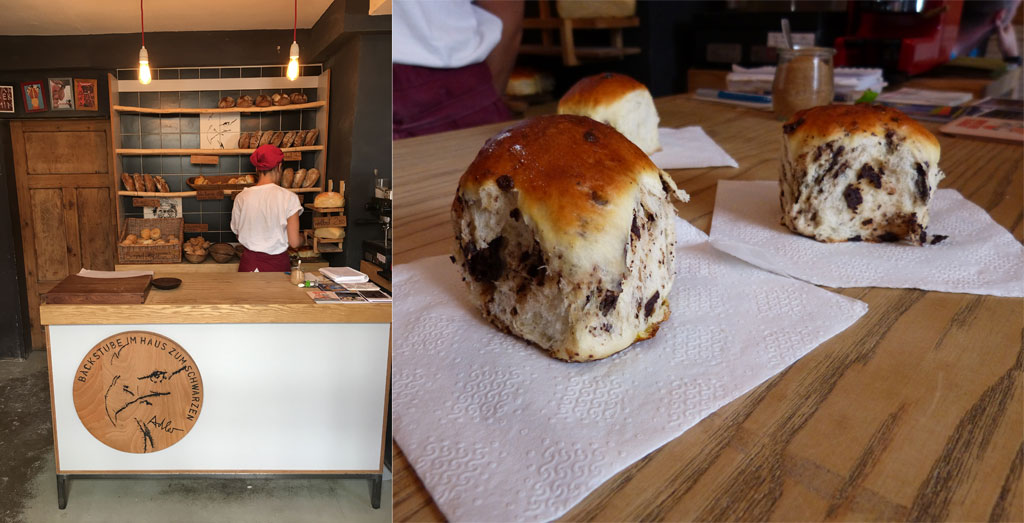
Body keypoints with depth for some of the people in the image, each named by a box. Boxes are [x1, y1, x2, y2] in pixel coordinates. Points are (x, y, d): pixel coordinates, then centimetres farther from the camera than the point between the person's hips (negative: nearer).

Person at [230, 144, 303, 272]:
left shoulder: (241, 198, -4)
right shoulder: (289, 198, -13)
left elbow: (237, 232, 5)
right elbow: (294, 242, -11)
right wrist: (301, 237, 11)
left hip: (249, 263, 3)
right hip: (277, 264, -3)